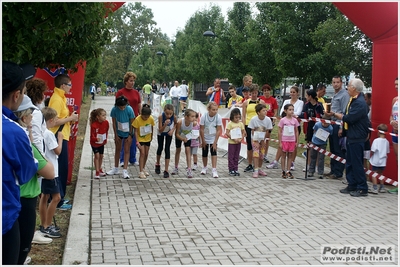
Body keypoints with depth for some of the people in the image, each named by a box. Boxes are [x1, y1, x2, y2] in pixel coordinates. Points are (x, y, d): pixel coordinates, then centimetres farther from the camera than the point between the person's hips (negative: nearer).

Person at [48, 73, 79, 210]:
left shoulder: (60, 98, 13)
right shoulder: (57, 99, -17)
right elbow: (54, 121, -24)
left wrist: (70, 118, 3)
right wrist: (71, 118, -15)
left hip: (61, 137, 10)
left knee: (62, 168, 16)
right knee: (61, 169, -4)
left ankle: (59, 197, 25)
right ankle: (58, 201, 3)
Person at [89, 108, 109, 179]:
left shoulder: (106, 123, -13)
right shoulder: (94, 125, -29)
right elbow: (92, 136, -25)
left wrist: (105, 139, 10)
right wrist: (96, 139, -44)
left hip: (102, 143, 5)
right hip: (94, 143, -5)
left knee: (101, 156, 13)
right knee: (97, 156, -9)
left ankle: (100, 169, 33)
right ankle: (97, 172, -1)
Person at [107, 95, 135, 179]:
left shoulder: (129, 109, -23)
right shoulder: (114, 109, -18)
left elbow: (131, 123, -13)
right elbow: (114, 123, -7)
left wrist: (130, 135, -11)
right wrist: (116, 135, -4)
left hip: (127, 133, -2)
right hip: (118, 132, 2)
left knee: (126, 150, 0)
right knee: (117, 150, 14)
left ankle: (125, 170, 2)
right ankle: (115, 169, 26)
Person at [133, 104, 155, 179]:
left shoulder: (151, 119, -16)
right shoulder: (137, 119, -25)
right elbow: (135, 131, -20)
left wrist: (151, 137, 12)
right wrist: (137, 142, -25)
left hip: (147, 139, 4)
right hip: (140, 139, -4)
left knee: (146, 154, 10)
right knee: (142, 153, -11)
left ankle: (143, 169, 28)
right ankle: (141, 172, -9)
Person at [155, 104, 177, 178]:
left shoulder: (174, 117, -31)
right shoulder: (161, 117, -36)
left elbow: (175, 123, -5)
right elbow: (160, 130, -31)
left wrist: (172, 130, -22)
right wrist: (165, 125, -49)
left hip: (169, 133, 0)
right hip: (161, 133, 0)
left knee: (167, 149, -5)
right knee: (160, 148, 14)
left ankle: (166, 170, -2)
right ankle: (157, 164, 40)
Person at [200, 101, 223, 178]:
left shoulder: (218, 117, -21)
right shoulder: (204, 117, -22)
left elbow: (218, 130, -17)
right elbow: (201, 129, -13)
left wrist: (215, 142, -17)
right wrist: (203, 141, -10)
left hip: (213, 138, -1)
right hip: (205, 138, 1)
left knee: (213, 152, -12)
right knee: (204, 153, 9)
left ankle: (214, 170, -11)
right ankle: (205, 167, 31)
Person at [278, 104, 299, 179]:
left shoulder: (295, 120, 2)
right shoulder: (283, 120, -7)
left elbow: (296, 131, 8)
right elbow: (279, 132, -5)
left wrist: (297, 141, 6)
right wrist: (280, 142, -8)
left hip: (292, 140, 3)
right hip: (284, 140, -3)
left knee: (290, 155, 7)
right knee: (284, 155, 5)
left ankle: (288, 171, 14)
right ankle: (283, 171, 11)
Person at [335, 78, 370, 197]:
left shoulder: (360, 103, -20)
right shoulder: (353, 100, 13)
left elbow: (349, 118, -24)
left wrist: (336, 115, -8)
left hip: (357, 138, -10)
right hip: (351, 136, 10)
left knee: (357, 164, -5)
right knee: (350, 163, 15)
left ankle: (362, 189, 2)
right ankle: (352, 186, 23)